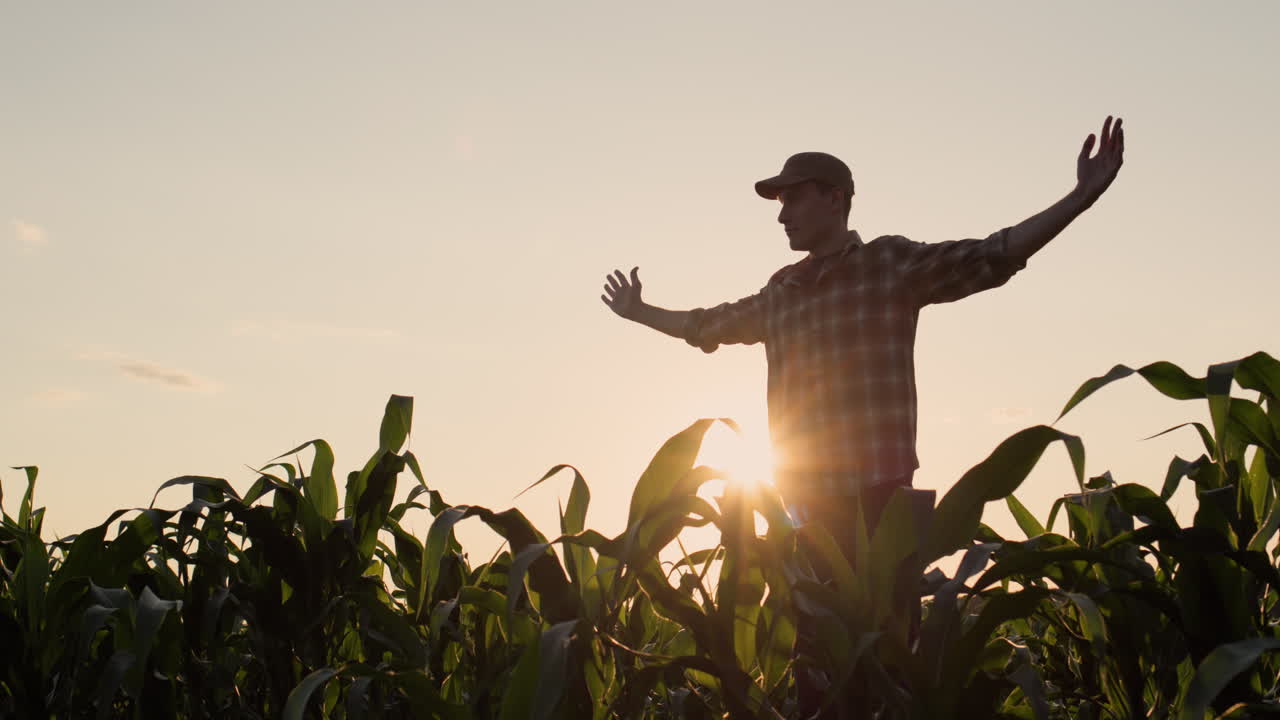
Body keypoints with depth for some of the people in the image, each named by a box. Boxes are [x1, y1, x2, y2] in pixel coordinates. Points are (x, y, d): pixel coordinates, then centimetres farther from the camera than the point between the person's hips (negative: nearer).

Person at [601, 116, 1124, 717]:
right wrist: (639, 312, 40)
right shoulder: (781, 291, 14)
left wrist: (1081, 197, -19)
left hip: (878, 497, -5)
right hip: (808, 499, 5)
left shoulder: (892, 263, 0)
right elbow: (709, 324, 29)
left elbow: (991, 257, -9)